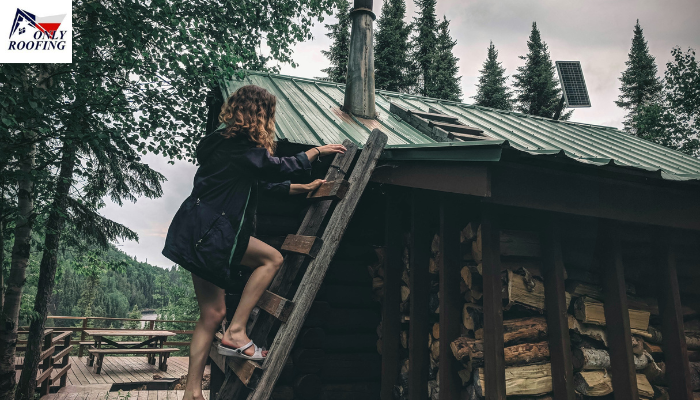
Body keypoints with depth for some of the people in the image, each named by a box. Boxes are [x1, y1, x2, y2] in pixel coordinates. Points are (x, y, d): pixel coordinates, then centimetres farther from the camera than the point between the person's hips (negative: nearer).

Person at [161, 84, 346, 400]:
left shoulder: (225, 143, 17)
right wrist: (318, 151, 9)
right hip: (208, 232, -10)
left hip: (198, 233, 10)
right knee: (271, 258, 0)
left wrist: (302, 188, 25)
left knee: (212, 314, 11)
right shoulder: (240, 148, -13)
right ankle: (235, 334, -1)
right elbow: (281, 168, -4)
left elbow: (263, 182, 22)